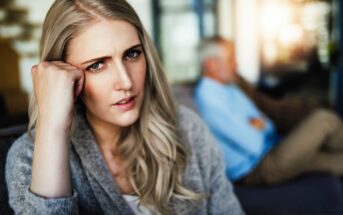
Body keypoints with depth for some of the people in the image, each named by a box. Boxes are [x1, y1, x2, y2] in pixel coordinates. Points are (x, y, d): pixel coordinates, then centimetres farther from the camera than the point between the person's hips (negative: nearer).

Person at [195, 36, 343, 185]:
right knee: (324, 120, -15)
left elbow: (262, 122, 18)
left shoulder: (230, 88, 12)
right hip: (255, 169, -10)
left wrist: (259, 124, -5)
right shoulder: (208, 98, -20)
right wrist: (259, 126, -1)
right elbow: (253, 145, -21)